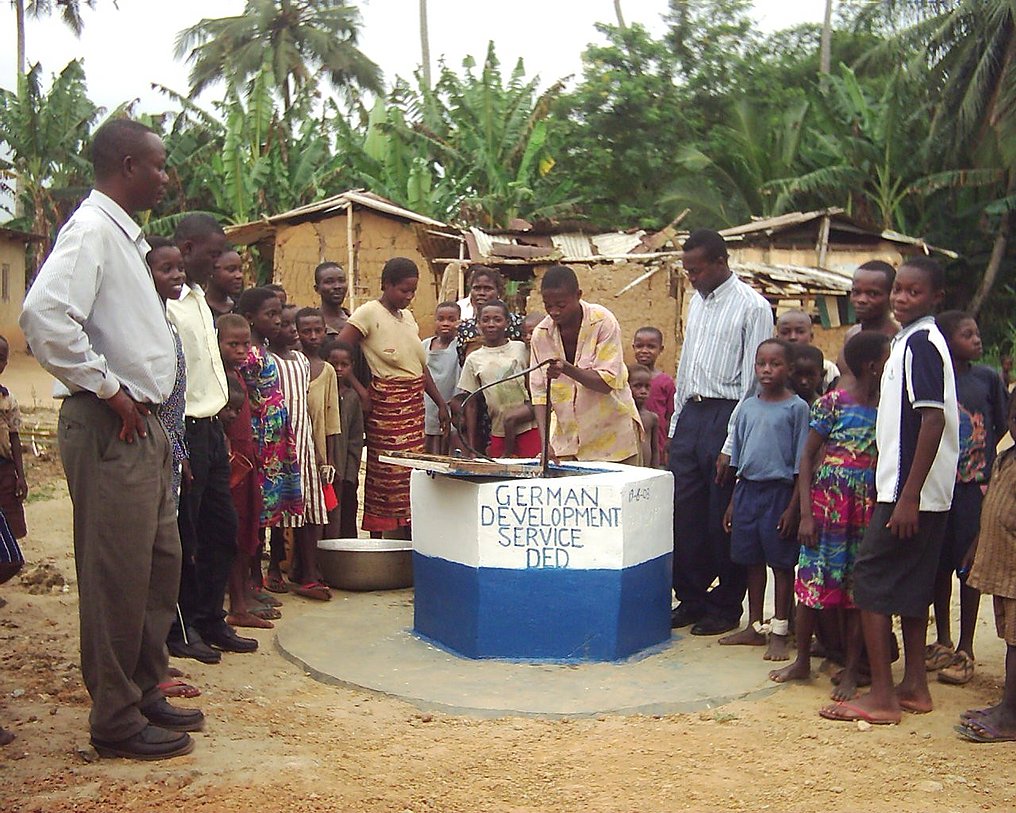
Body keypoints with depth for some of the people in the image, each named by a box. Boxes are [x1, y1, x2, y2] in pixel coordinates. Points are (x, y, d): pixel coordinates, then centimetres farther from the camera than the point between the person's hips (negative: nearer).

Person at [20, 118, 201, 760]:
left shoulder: (124, 236, 19)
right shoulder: (91, 230, -12)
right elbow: (45, 315, -27)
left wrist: (139, 400, 15)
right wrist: (108, 390, -21)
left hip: (142, 426, 10)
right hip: (109, 427, -10)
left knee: (160, 564, 16)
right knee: (119, 575, -3)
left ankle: (146, 695, 29)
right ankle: (117, 721, 9)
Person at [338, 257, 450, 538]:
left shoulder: (408, 317, 16)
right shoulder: (369, 313, -7)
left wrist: (440, 402, 19)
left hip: (414, 402, 7)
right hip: (386, 403, -7)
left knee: (411, 472, 6)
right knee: (386, 473, -6)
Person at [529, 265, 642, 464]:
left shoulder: (603, 322, -12)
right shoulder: (541, 334, -2)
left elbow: (607, 382, -17)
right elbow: (539, 393, -2)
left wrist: (567, 369, -31)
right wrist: (545, 442, -13)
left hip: (611, 434, -3)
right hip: (567, 438, 3)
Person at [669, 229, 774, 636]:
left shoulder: (752, 307, -8)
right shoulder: (697, 301, 15)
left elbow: (752, 378, -11)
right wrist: (676, 425, 16)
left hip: (725, 416, -7)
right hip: (690, 414, 7)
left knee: (722, 520, 1)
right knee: (684, 515, 9)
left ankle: (726, 606, 15)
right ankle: (691, 599, 22)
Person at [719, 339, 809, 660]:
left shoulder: (796, 407, -6)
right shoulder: (748, 407, 10)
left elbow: (801, 464, -8)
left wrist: (793, 507, -13)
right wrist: (733, 502, 12)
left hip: (779, 491, -5)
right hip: (748, 489, 6)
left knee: (781, 563, 2)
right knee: (752, 560, 12)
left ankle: (779, 634, 11)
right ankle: (755, 627, 24)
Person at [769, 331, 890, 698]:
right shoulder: (832, 402, -6)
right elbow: (807, 458, -4)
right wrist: (807, 513, -10)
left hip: (868, 506, 3)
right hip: (828, 501, -3)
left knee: (859, 587, 6)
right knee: (813, 581, 5)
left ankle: (851, 670, 16)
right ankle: (802, 661, 21)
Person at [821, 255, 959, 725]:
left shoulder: (920, 343, -14)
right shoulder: (910, 340, 15)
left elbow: (933, 419, -22)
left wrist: (909, 497, -23)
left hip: (911, 492, -10)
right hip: (909, 490, 10)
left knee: (870, 578, -6)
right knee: (909, 586, 14)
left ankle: (881, 697, -2)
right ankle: (914, 687, 23)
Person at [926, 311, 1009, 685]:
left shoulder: (987, 378, 1)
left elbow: (1002, 428, 9)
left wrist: (983, 463, 2)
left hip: (975, 486, -1)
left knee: (969, 568, 4)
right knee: (940, 566, 10)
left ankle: (965, 650, 14)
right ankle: (943, 642, 25)